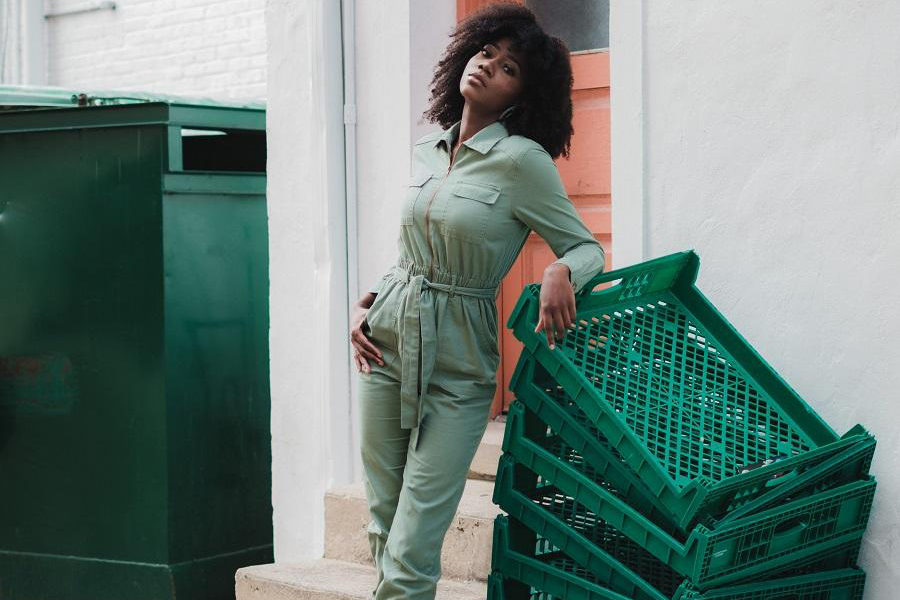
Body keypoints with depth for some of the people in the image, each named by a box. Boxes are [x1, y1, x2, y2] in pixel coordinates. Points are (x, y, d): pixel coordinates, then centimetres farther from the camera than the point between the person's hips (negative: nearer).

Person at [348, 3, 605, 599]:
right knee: (383, 530, 11)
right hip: (386, 343, 6)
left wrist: (561, 272, -28)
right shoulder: (426, 151, 8)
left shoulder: (522, 160, -11)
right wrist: (366, 303, 5)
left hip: (457, 366, -6)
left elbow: (587, 246, -6)